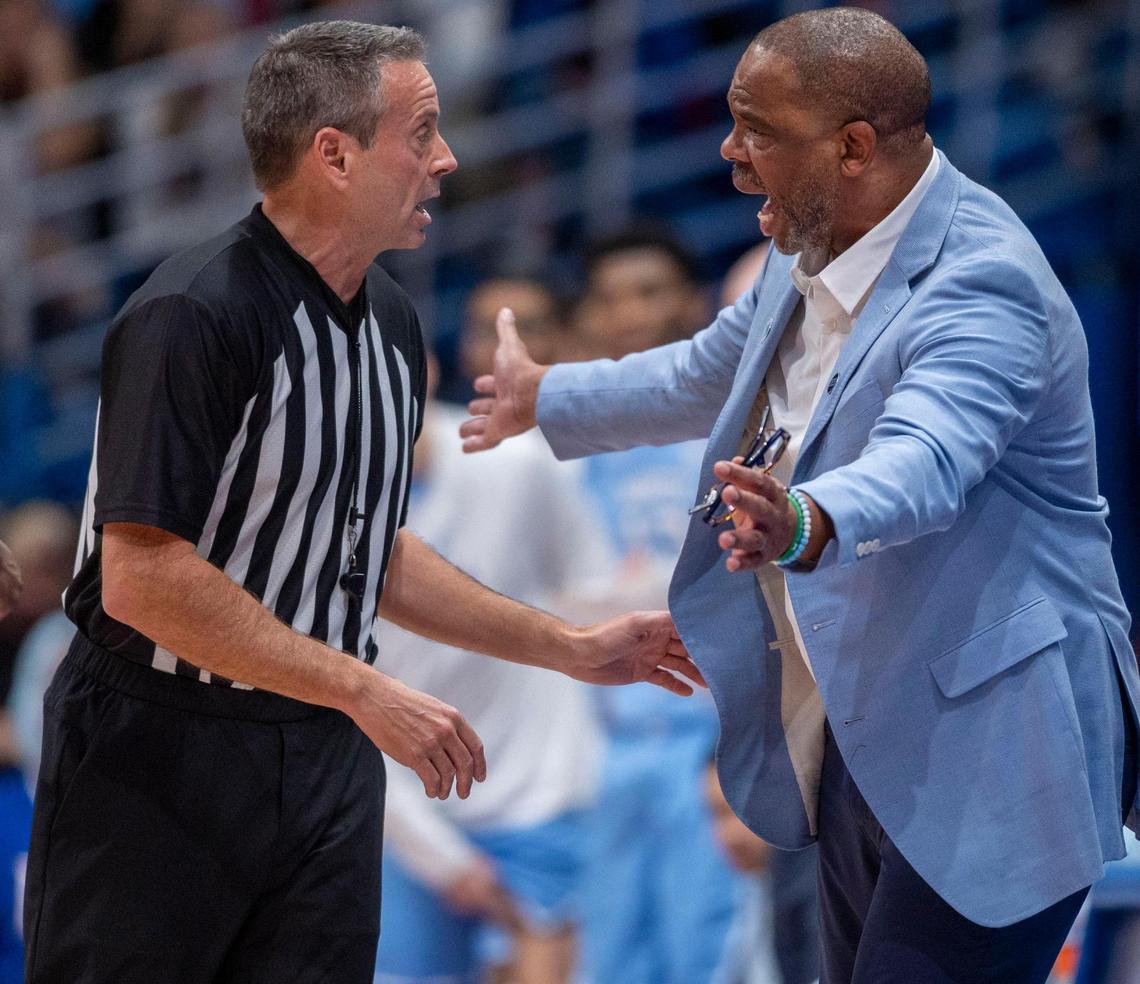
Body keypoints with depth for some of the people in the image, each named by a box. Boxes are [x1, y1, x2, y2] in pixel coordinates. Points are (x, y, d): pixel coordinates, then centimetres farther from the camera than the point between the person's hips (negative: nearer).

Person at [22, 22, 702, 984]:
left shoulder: (391, 320, 10)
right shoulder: (194, 317, -17)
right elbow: (144, 578, -23)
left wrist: (573, 647, 18)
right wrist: (364, 690, -21)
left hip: (327, 759, 7)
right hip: (158, 757, -7)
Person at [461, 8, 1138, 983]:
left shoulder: (980, 282, -22)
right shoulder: (810, 256, 8)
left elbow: (923, 459, -41)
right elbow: (710, 377, 29)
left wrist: (807, 525, -61)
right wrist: (546, 400, 42)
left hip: (988, 751, -9)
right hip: (860, 741, 10)